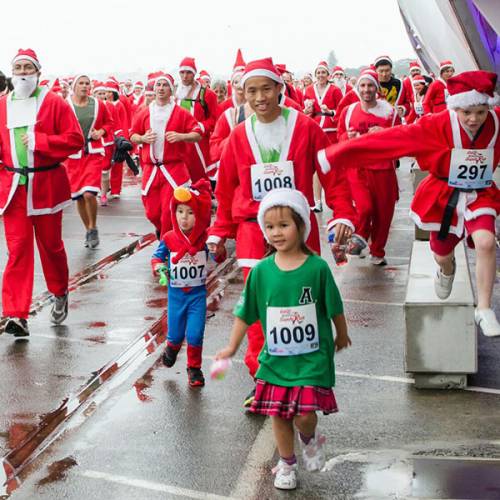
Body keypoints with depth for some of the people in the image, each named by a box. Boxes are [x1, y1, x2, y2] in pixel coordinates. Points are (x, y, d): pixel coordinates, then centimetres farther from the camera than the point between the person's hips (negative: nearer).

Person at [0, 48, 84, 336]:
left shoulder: (54, 103, -3)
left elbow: (76, 140, -9)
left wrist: (40, 141, -18)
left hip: (46, 184, -2)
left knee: (51, 244, 12)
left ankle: (60, 294, 37)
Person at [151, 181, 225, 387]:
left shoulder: (205, 238, -10)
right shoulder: (168, 239, -8)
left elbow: (219, 258, -12)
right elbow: (157, 256, 1)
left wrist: (218, 250, -34)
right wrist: (159, 267, -19)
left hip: (198, 293, -1)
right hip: (176, 293, 1)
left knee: (195, 335, -2)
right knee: (176, 334, 12)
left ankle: (194, 368, 20)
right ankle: (172, 348, 48)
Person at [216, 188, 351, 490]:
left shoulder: (318, 267, -12)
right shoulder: (261, 271, -5)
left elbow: (335, 308, 2)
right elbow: (246, 313, 4)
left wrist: (342, 336, 14)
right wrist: (232, 347, 7)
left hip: (312, 356, -3)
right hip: (275, 357, 3)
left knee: (305, 414, -11)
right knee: (279, 414, 10)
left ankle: (309, 438, 25)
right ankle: (287, 463, 34)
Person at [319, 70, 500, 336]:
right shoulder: (435, 126, -22)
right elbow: (387, 139, -25)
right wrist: (332, 156, -28)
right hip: (444, 197, 0)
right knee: (442, 255, 15)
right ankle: (447, 271, 56)